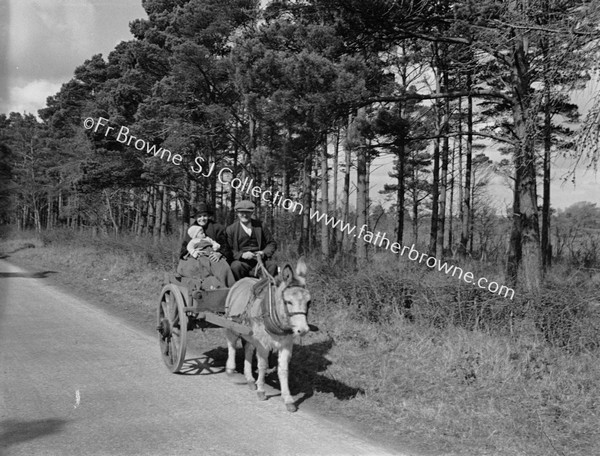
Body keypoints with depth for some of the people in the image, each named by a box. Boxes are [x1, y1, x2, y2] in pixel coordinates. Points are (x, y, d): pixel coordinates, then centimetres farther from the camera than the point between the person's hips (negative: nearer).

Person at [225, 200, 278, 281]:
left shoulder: (259, 225, 15)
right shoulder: (230, 229, 9)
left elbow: (272, 243, 18)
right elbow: (227, 250, 3)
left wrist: (264, 253, -4)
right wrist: (241, 255, -15)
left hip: (260, 259, 2)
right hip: (241, 261, -1)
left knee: (273, 265, -29)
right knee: (236, 266, -35)